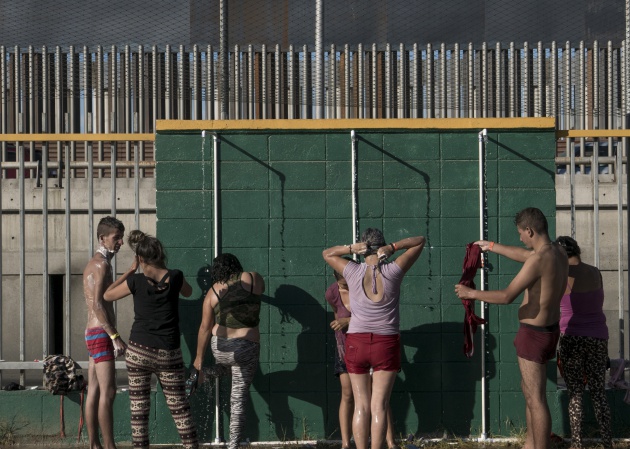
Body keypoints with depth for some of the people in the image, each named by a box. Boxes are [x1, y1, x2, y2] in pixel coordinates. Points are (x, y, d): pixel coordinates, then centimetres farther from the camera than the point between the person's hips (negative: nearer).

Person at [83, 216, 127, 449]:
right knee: (107, 392, -10)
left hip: (93, 334, 10)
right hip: (101, 334, -10)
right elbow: (97, 305, -21)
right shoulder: (102, 264, -13)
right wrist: (115, 337, -23)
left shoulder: (92, 264, 18)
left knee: (94, 392, 8)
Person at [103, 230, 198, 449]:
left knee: (139, 410, 4)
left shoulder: (136, 281, -8)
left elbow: (107, 295, 8)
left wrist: (130, 270, 12)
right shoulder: (175, 277, -5)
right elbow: (188, 292, 19)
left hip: (139, 351, -1)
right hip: (169, 354, 1)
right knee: (180, 408, 9)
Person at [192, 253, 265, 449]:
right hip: (247, 350, -2)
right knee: (238, 399, 4)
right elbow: (261, 289, 23)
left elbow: (205, 327, 2)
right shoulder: (253, 279, -1)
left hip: (220, 347, 2)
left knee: (223, 367, 39)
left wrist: (199, 357, 9)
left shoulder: (213, 291, 1)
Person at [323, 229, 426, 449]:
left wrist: (352, 248, -5)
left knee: (361, 405, 6)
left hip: (357, 342, 1)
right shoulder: (393, 272, -9)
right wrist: (393, 248, -12)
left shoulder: (353, 272, -7)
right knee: (379, 405, -1)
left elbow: (327, 253, 11)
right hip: (386, 344, -1)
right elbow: (420, 241, 1)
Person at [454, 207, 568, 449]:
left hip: (534, 334, -10)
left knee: (536, 398, -2)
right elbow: (523, 255, 24)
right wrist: (491, 246, 34)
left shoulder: (539, 259, -24)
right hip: (549, 329, 10)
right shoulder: (559, 253, 3)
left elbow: (507, 296, -25)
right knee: (529, 390, 23)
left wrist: (471, 293, -13)